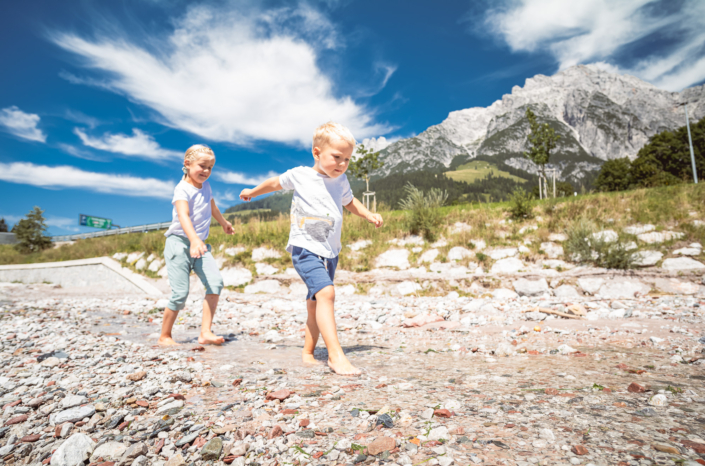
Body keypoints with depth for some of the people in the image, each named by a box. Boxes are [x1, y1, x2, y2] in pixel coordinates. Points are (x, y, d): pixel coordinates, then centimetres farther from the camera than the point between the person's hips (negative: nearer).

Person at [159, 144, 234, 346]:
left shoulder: (206, 186, 11)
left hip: (199, 245, 6)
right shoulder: (182, 189, -12)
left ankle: (205, 332, -13)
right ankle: (164, 336, 13)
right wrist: (194, 239, -47)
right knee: (180, 293, -9)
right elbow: (183, 215, -30)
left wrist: (224, 223, 48)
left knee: (215, 282, -15)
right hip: (179, 242, -6)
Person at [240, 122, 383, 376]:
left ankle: (308, 352, 29)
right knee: (326, 292, -27)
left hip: (330, 252, 6)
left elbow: (349, 201, 28)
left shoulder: (341, 181, 9)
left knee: (315, 306, 14)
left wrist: (369, 215, 11)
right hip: (305, 249, -5)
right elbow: (276, 183, 17)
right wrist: (253, 192, 33)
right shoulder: (299, 175, -2)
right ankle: (336, 355, -28)